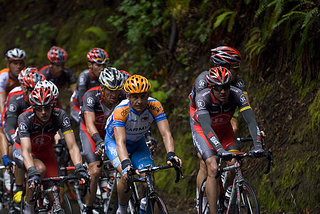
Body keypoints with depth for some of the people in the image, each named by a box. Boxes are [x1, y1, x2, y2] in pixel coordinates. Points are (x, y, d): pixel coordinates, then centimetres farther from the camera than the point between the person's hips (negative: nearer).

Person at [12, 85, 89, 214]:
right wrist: (32, 173, -59)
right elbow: (26, 151, -43)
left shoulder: (60, 115, -29)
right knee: (40, 168, -33)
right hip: (21, 150, -3)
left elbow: (72, 146, -33)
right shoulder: (25, 118, -35)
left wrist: (80, 168, -49)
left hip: (45, 150, 3)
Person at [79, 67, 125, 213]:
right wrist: (99, 142, -60)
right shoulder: (91, 96, -33)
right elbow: (90, 124, -43)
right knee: (95, 170, -21)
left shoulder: (123, 97, -25)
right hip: (90, 131, -3)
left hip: (111, 130, 4)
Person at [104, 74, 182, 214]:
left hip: (137, 143, 3)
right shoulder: (121, 111, -36)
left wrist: (171, 155, -52)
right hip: (114, 141, -3)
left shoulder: (155, 107, -28)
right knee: (128, 176, -27)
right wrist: (126, 164, -62)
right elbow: (121, 142, -45)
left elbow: (166, 133, -34)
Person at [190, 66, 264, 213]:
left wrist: (257, 145, -48)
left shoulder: (237, 95, -28)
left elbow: (251, 121, -34)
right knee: (213, 168, -23)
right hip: (201, 129, -3)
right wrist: (220, 150, -60)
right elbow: (207, 127, -46)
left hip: (224, 129, 3)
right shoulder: (203, 98, -36)